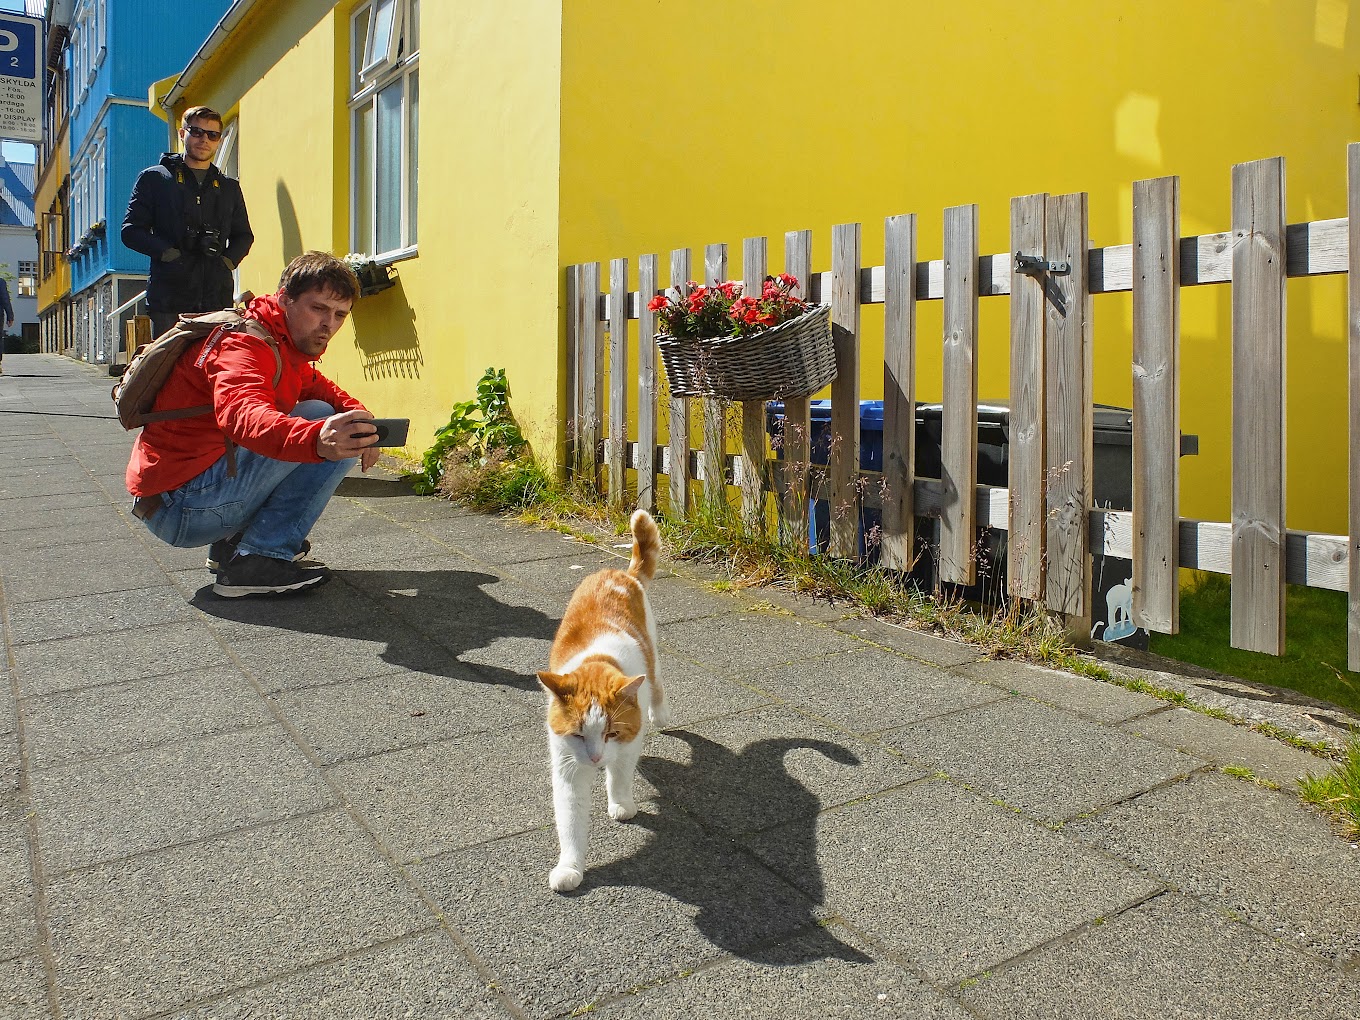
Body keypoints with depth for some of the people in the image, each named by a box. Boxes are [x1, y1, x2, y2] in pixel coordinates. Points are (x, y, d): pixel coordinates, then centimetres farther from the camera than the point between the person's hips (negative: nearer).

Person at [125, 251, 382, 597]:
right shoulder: (246, 343, -18)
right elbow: (243, 415, -37)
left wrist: (360, 419, -8)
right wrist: (317, 439, -58)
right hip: (180, 512, -10)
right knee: (318, 418, -16)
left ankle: (232, 543, 12)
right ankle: (260, 560, -17)